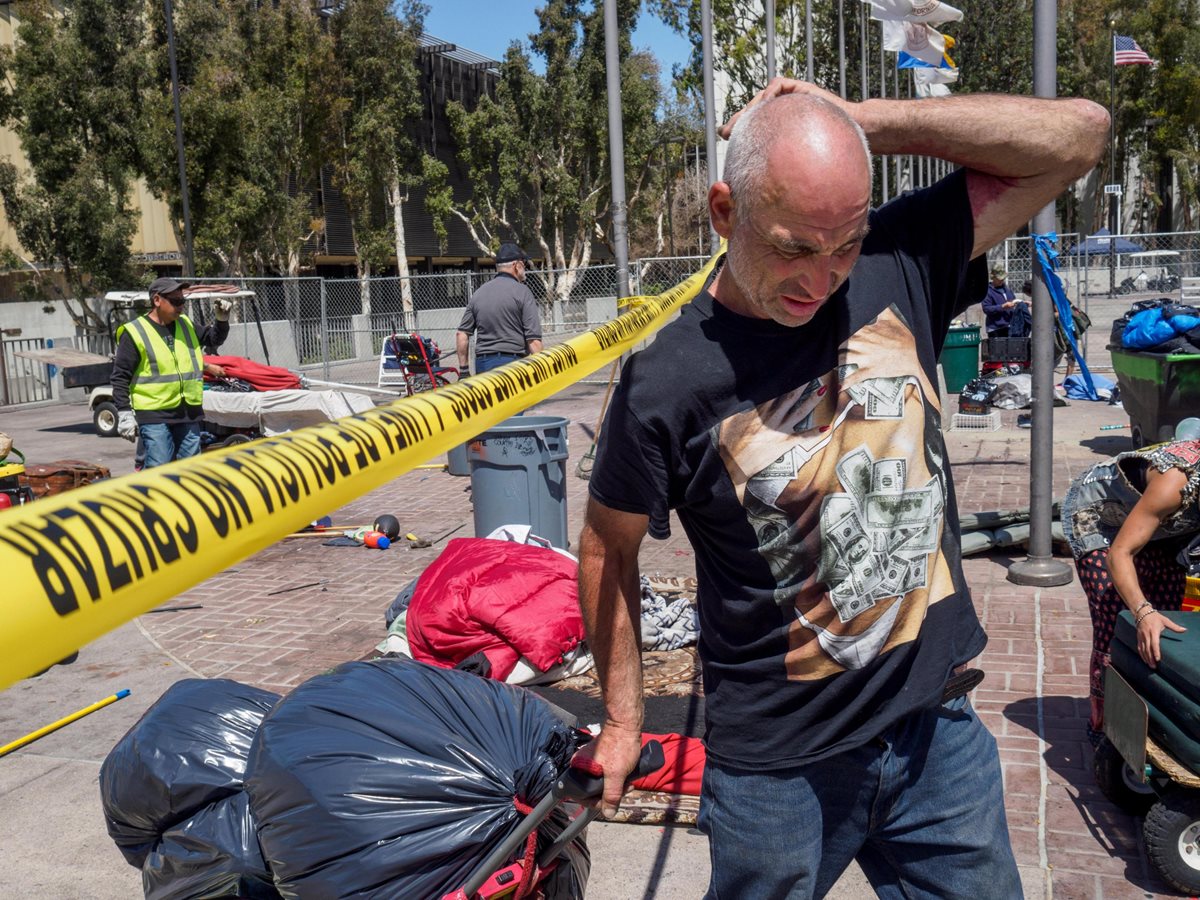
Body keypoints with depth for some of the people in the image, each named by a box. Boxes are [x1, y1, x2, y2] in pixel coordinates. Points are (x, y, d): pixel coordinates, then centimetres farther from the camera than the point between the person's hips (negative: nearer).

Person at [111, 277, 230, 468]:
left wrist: (222, 319, 9)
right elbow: (120, 377, -5)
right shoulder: (134, 333, -6)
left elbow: (213, 339, 28)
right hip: (154, 416, -6)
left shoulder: (185, 325, 12)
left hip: (189, 415, 6)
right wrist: (124, 414, -10)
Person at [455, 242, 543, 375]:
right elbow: (534, 339, -10)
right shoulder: (522, 292, -4)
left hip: (482, 363, 5)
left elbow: (462, 334, 10)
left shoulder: (478, 293, 12)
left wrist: (463, 368, 15)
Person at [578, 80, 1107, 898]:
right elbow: (609, 550, -4)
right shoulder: (669, 381, -18)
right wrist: (624, 719, 2)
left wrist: (861, 121, -15)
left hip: (940, 729, 4)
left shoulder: (902, 266, -9)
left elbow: (1079, 133, -8)